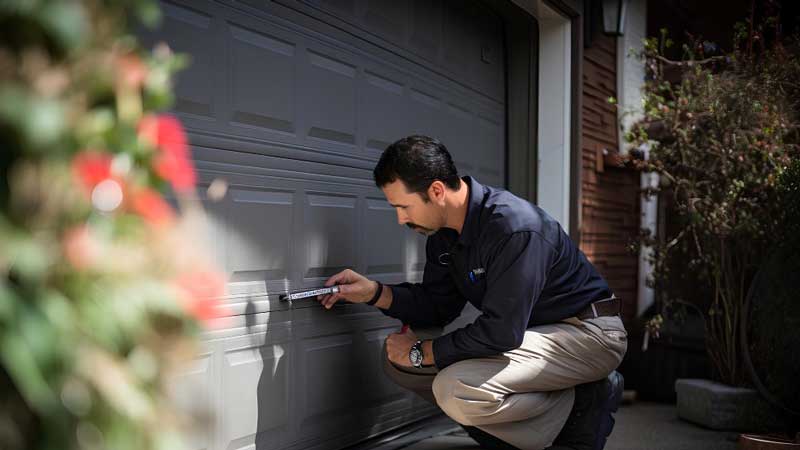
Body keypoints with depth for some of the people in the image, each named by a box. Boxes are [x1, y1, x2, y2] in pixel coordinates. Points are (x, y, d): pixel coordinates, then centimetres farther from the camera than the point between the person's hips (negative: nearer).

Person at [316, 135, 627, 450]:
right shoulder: (443, 234, -1)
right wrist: (375, 293, -7)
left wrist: (421, 352, -18)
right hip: (523, 330, 9)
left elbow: (501, 333, -30)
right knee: (397, 357, -1)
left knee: (456, 390, -30)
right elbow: (439, 306, 7)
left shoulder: (515, 227, -29)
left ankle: (584, 402, -6)